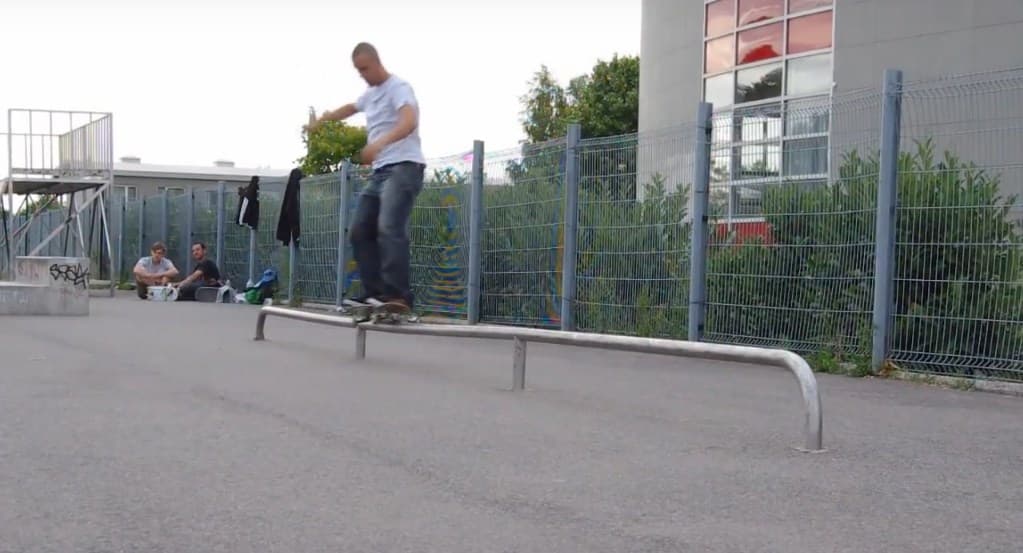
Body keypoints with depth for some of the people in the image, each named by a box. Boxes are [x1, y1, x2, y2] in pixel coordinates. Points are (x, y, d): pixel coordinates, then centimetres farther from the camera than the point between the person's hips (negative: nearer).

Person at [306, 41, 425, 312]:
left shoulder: (398, 87, -8)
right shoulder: (370, 94, 20)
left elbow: (409, 122, -28)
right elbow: (350, 108, 44)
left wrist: (380, 143, -44)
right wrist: (320, 120, 54)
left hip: (404, 167, -10)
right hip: (380, 171, 10)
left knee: (390, 227, -26)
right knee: (360, 232, 4)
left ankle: (399, 294, -31)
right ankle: (375, 291, 5)